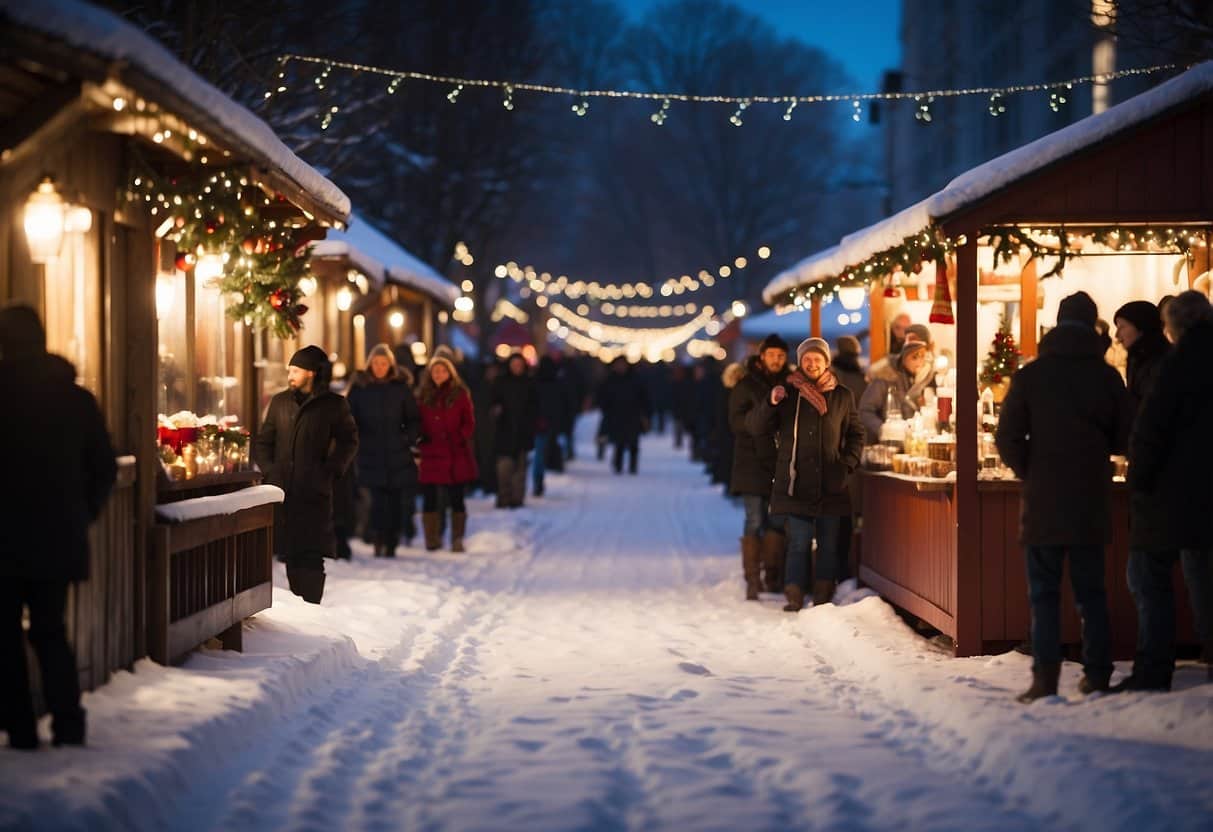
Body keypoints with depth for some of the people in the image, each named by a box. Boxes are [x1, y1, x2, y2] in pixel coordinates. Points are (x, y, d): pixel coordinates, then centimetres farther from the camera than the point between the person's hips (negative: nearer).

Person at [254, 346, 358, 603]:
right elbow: (263, 442, 19)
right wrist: (269, 470, 3)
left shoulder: (333, 404, 3)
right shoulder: (280, 401, 15)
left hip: (315, 492, -4)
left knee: (311, 555, -9)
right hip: (283, 490, 4)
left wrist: (330, 471, -3)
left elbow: (348, 442, 8)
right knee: (289, 553, 4)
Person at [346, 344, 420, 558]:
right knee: (378, 500, -10)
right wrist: (356, 440, -6)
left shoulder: (401, 387, 5)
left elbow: (415, 420, 10)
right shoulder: (359, 388, 4)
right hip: (371, 455, -1)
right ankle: (379, 542, -6)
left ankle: (391, 545, 10)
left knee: (395, 500, 3)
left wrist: (408, 438, -4)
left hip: (398, 455, 1)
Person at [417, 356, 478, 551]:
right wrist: (419, 445, -3)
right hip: (429, 455, 2)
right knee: (429, 498, 4)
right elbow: (417, 424, 10)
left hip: (455, 455, -2)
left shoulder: (460, 394, 4)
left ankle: (457, 540, 7)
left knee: (456, 499, 2)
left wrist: (458, 439, -12)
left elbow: (469, 423, 3)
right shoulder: (422, 396, 9)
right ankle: (432, 539, 12)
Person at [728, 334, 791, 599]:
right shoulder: (747, 385, 1)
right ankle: (752, 581, -3)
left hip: (781, 465, 3)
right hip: (753, 464, -3)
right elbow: (737, 422, -7)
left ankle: (773, 576, 14)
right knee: (755, 522, -5)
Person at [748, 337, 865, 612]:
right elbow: (755, 427, 0)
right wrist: (771, 403, -18)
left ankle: (824, 597, 13)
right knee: (799, 542, -8)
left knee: (828, 543, 5)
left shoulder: (842, 396, 9)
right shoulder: (787, 393, 4)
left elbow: (856, 434, 19)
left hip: (830, 485, 2)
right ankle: (794, 597, -5)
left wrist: (848, 464, 4)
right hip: (796, 484, -2)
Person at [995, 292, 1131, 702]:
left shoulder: (1030, 375, -5)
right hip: (1092, 499, 2)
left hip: (1044, 499, -2)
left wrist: (1031, 472, 8)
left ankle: (1045, 678, -7)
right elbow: (1125, 438, 1)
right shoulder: (1107, 376, -1)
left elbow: (1007, 439, -7)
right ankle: (1097, 673, 11)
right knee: (1091, 590, 12)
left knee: (1044, 592, 1)